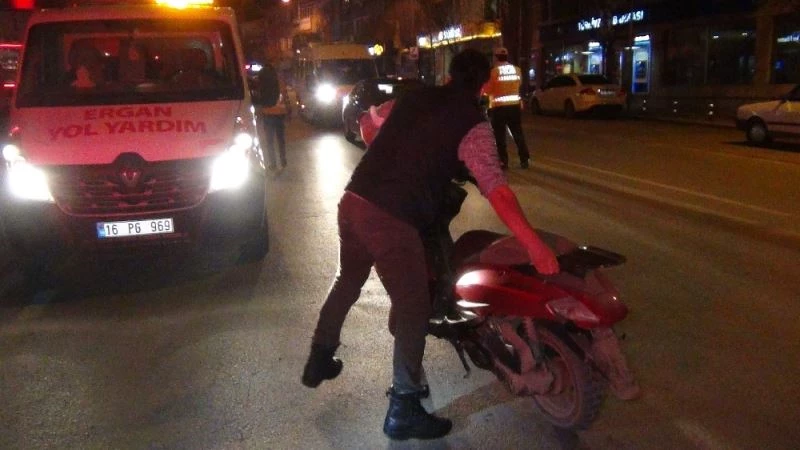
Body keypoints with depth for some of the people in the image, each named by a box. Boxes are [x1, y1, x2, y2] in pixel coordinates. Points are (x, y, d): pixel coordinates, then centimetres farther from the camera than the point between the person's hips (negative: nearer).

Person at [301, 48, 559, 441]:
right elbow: (496, 189, -17)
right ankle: (403, 411, 10)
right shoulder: (472, 123, -4)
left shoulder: (413, 97, 16)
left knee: (347, 282, 27)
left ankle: (319, 361, 44)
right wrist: (533, 244, -19)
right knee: (413, 310, 4)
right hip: (391, 220, -7)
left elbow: (367, 121, 33)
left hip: (352, 200, 8)